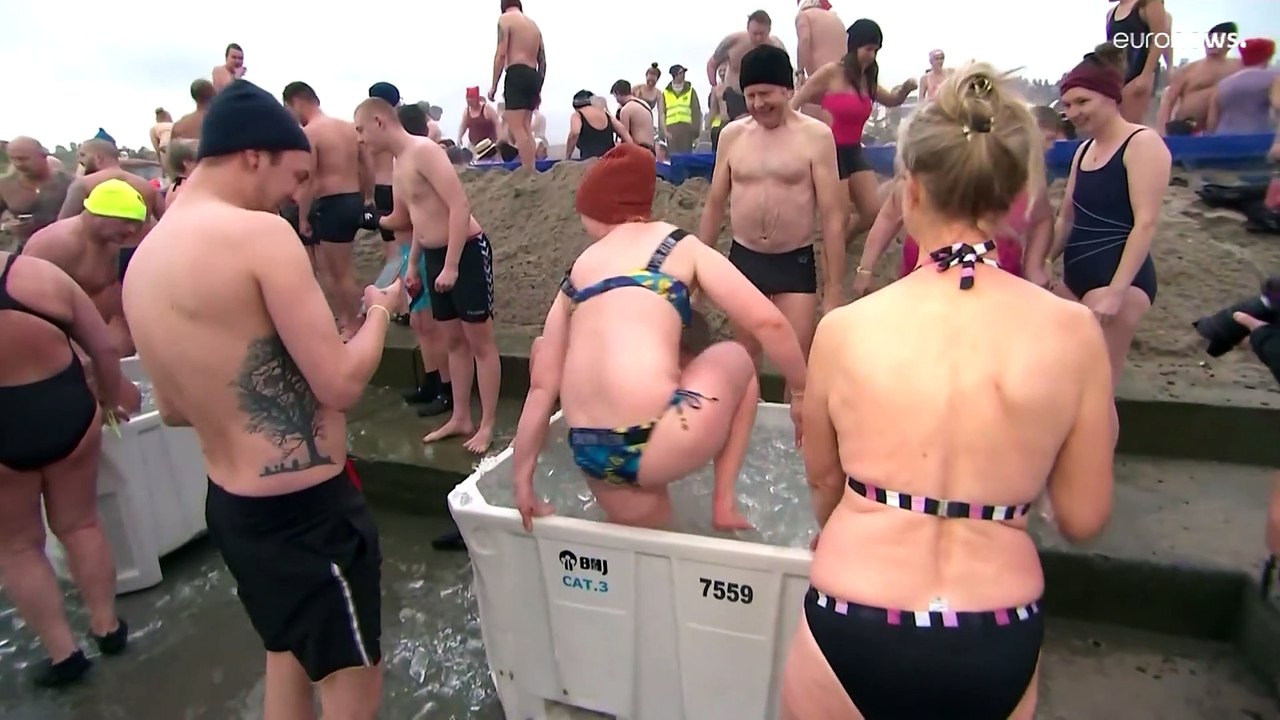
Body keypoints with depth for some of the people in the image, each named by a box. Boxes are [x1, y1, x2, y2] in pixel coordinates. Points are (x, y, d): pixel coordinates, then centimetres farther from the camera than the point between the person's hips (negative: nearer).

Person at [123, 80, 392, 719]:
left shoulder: (141, 261, 6)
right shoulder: (260, 234, -19)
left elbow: (173, 409, 13)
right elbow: (341, 384, -20)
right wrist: (380, 310, -3)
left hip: (229, 504, 9)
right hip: (305, 507, -8)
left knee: (288, 653, 29)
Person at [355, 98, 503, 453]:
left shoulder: (424, 151, -15)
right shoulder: (400, 162, 13)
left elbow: (460, 206, -23)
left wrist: (451, 265, -24)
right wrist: (413, 265, 20)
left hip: (467, 251, -9)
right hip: (435, 256, 10)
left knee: (480, 341, -1)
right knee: (453, 340, 14)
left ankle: (487, 425, 7)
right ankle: (461, 418, 25)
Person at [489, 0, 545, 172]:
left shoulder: (505, 18, 3)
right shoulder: (533, 24, 23)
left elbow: (501, 54, -9)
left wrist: (494, 85, -6)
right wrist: (538, 90, 25)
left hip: (516, 75, -7)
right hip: (533, 76, 7)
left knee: (517, 128, -11)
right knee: (525, 127, 10)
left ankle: (528, 171, -19)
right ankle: (532, 169, 5)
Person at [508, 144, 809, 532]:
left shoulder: (578, 269, 17)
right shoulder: (680, 246, 8)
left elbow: (543, 385, 14)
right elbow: (768, 323, 1)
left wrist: (522, 481, 20)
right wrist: (802, 392, 17)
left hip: (591, 452, 5)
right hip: (651, 441, -4)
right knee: (736, 360, 24)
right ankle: (724, 502, 21)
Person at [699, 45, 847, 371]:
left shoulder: (816, 135, -7)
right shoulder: (732, 134, 2)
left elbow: (832, 216, -7)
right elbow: (715, 204, 11)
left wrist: (834, 287, -8)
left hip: (795, 262, -2)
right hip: (743, 259, 3)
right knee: (745, 356, 13)